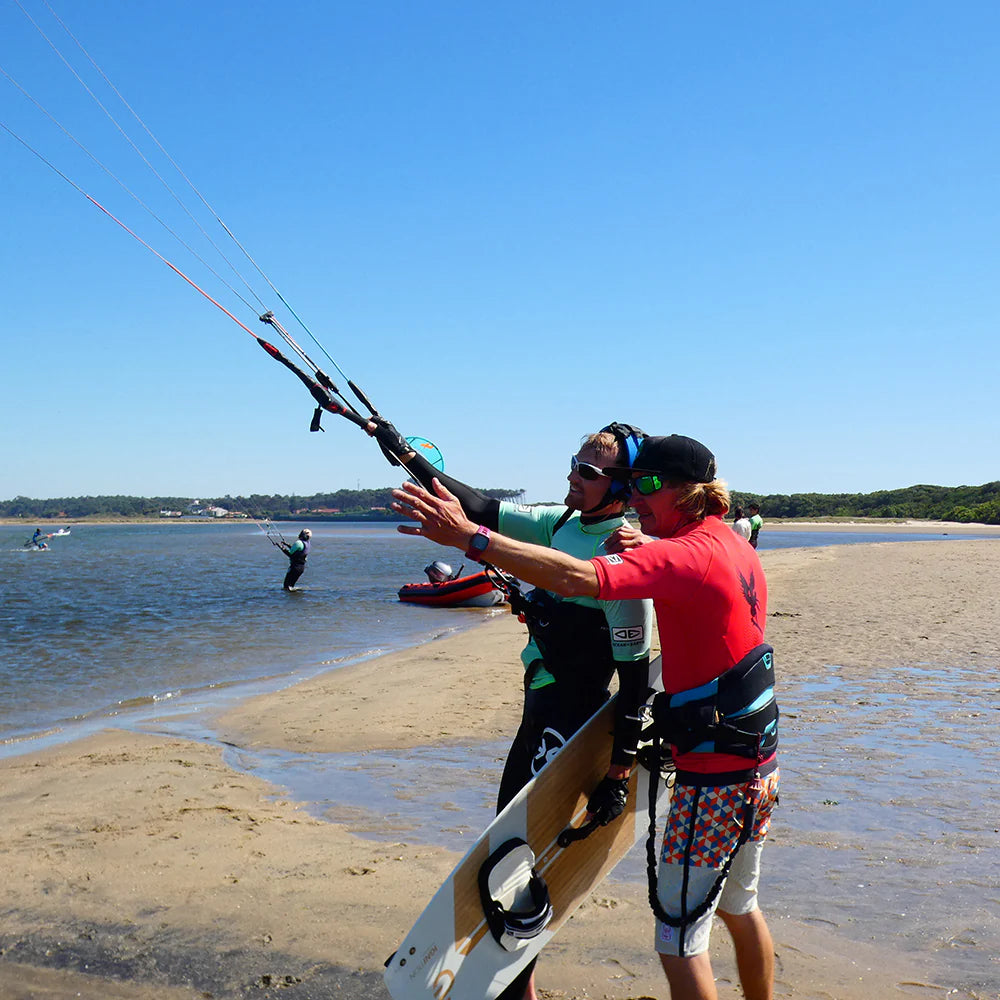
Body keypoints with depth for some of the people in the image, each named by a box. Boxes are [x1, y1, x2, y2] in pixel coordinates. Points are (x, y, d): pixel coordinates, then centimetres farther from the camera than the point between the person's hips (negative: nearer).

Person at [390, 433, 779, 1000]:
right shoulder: (734, 545, 7)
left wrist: (467, 534, -36)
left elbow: (575, 578, -34)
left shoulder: (687, 554, -21)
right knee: (740, 907, 26)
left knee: (680, 937, 0)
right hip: (758, 769, 10)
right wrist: (647, 549, 2)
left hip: (715, 779, -10)